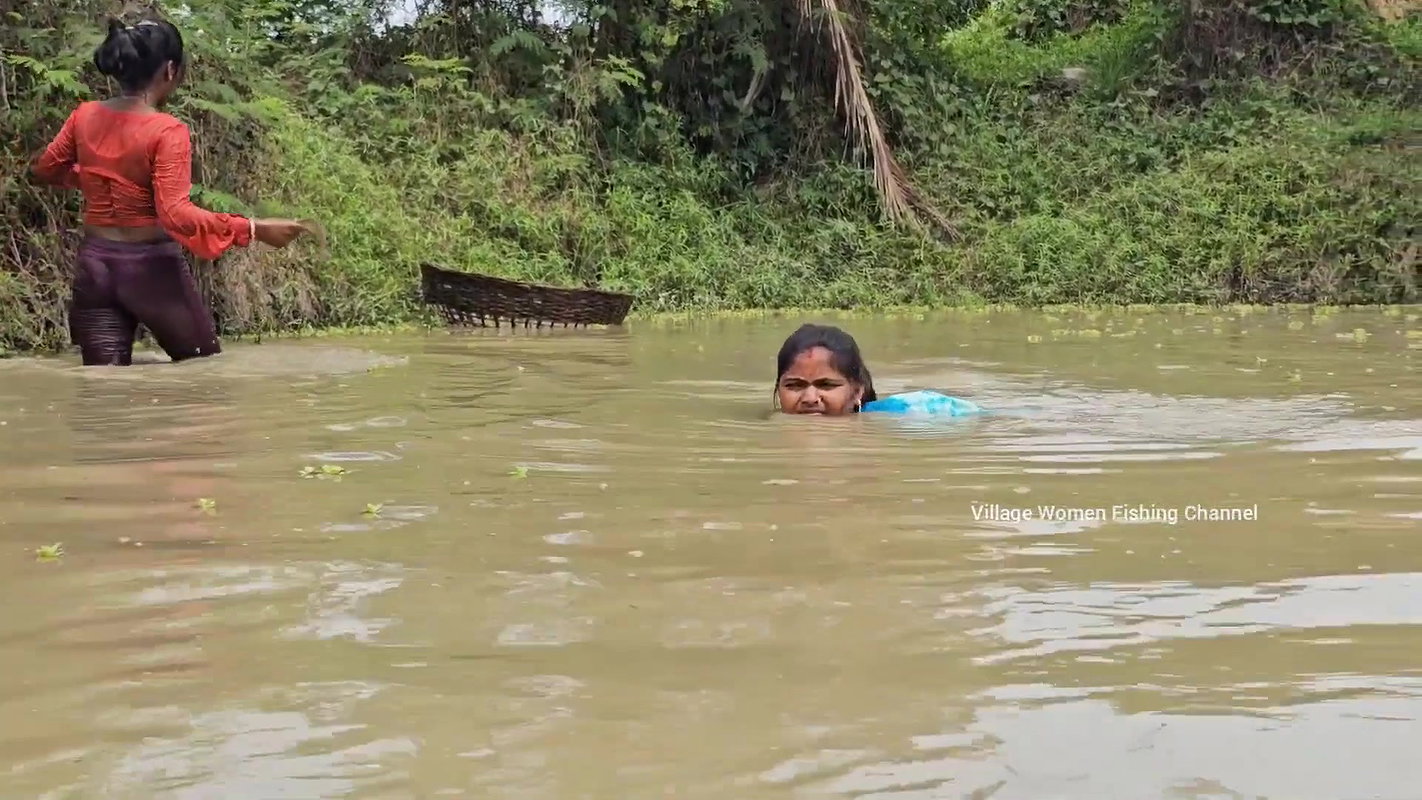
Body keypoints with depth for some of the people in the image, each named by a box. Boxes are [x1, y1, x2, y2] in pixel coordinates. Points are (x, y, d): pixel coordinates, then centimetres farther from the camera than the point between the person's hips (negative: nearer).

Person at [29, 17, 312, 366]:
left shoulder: (85, 116, 2)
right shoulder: (167, 132, -17)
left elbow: (44, 169, 18)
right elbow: (176, 215, -26)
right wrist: (254, 229, -24)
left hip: (94, 264, 5)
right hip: (151, 266, -5)